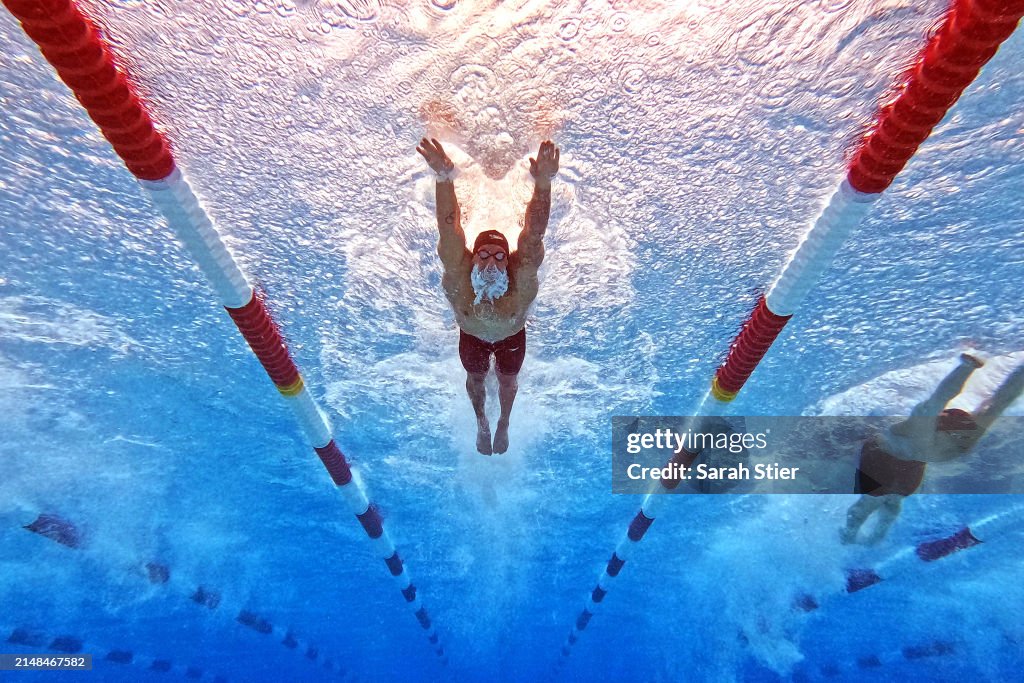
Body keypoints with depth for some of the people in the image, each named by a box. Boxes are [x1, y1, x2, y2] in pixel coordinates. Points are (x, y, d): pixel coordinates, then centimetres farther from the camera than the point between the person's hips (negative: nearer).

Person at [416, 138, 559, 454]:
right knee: (475, 378, 25)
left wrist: (543, 183, -75)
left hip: (512, 336, 0)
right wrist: (444, 178, -74)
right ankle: (481, 422, 59)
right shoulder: (458, 275, -43)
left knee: (508, 380, 25)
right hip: (471, 336, 0)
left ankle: (504, 423, 59)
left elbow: (534, 233, -58)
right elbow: (449, 228, -55)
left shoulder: (522, 277, -45)